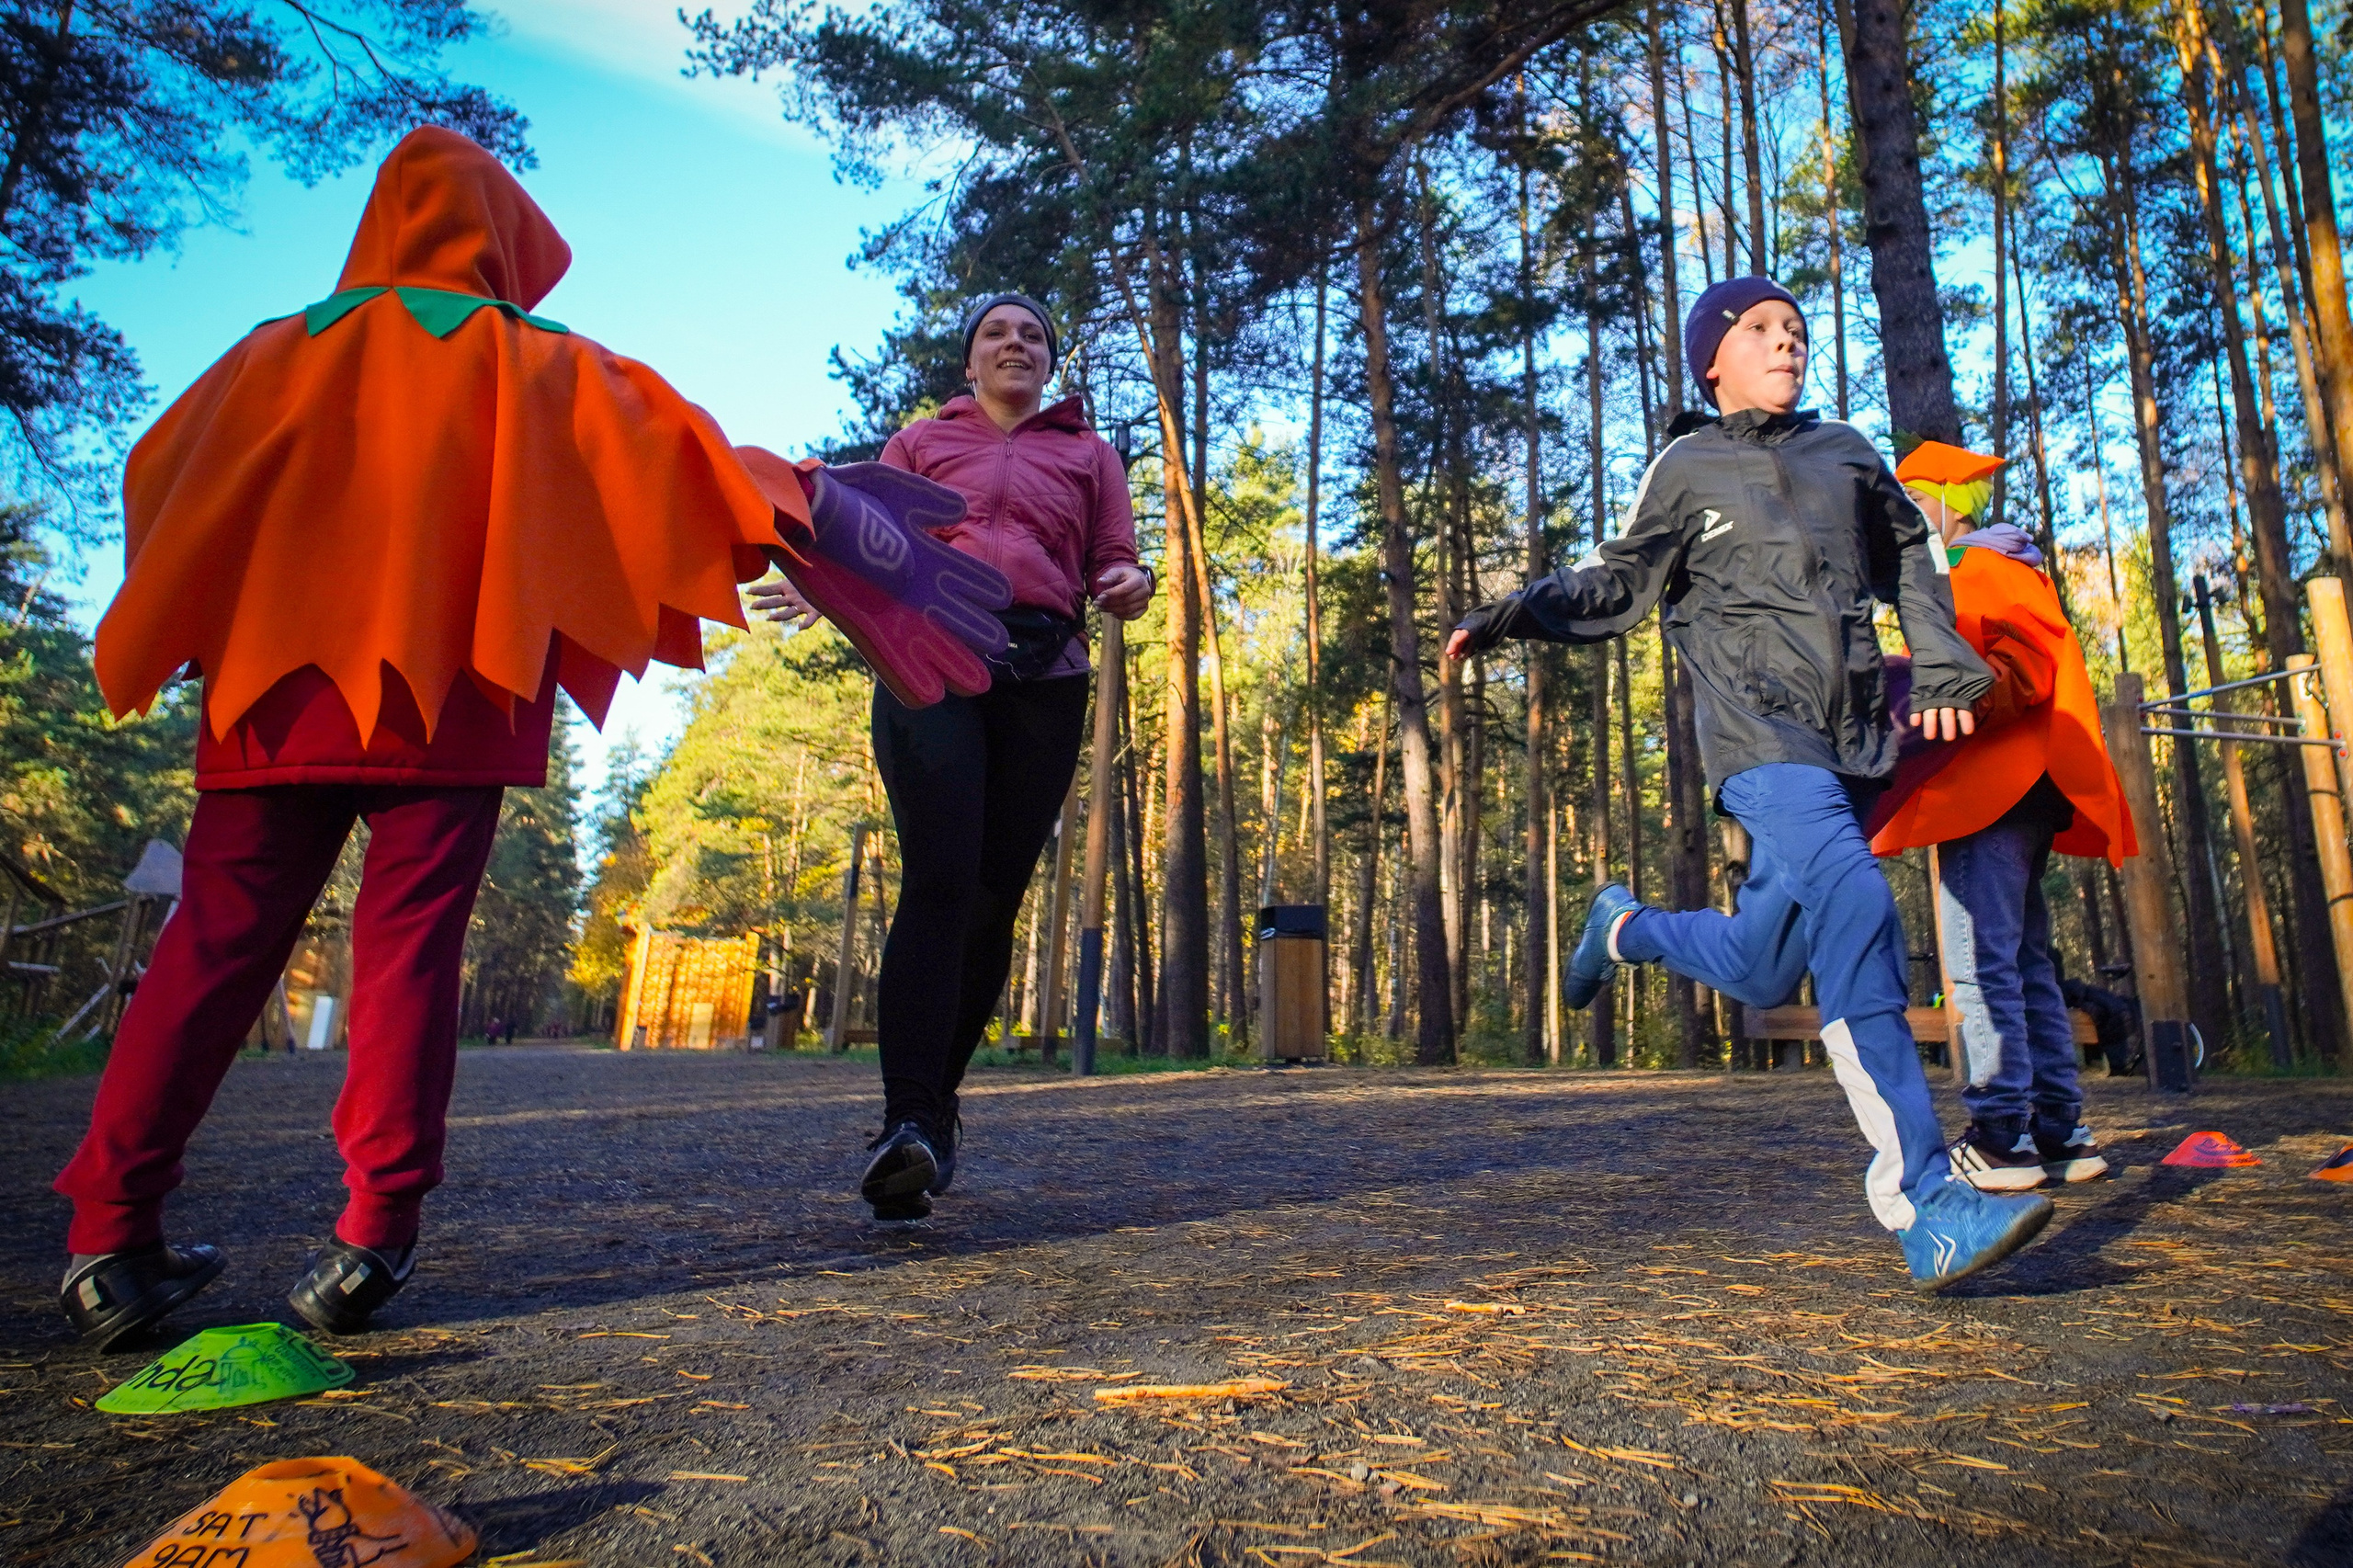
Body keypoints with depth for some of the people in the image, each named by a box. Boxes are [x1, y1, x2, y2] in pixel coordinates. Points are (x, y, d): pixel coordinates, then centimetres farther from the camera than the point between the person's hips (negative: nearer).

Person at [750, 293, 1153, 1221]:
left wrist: (1130, 586, -7)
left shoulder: (1088, 454, 25)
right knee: (939, 880, -20)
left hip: (1044, 675, 2)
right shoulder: (921, 442, 23)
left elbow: (1114, 567, 18)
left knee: (996, 895, -3)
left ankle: (938, 1098, 11)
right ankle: (908, 1121, -26)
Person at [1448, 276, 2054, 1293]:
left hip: (1854, 732, 6)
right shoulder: (1686, 469, 11)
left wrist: (1941, 665, 16)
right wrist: (1511, 617, -7)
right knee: (1854, 909, -28)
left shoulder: (1846, 452, 22)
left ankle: (1627, 930, 35)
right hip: (1757, 724, -5)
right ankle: (1927, 1211, -28)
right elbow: (1619, 581, 9)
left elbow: (1909, 558, 30)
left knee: (1763, 972, 4)